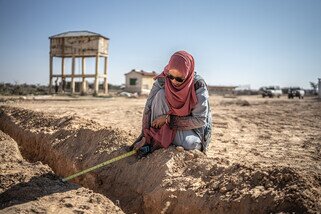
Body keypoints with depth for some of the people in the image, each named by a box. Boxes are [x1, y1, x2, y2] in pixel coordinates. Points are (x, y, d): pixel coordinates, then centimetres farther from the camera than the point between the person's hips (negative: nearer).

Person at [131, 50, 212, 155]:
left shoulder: (198, 86, -24)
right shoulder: (162, 81, -17)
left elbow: (200, 120, -23)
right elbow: (149, 107, -17)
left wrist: (169, 119, -26)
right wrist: (145, 136, -22)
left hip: (192, 127, -2)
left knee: (189, 144, -36)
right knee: (160, 94, -25)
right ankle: (155, 138, -19)